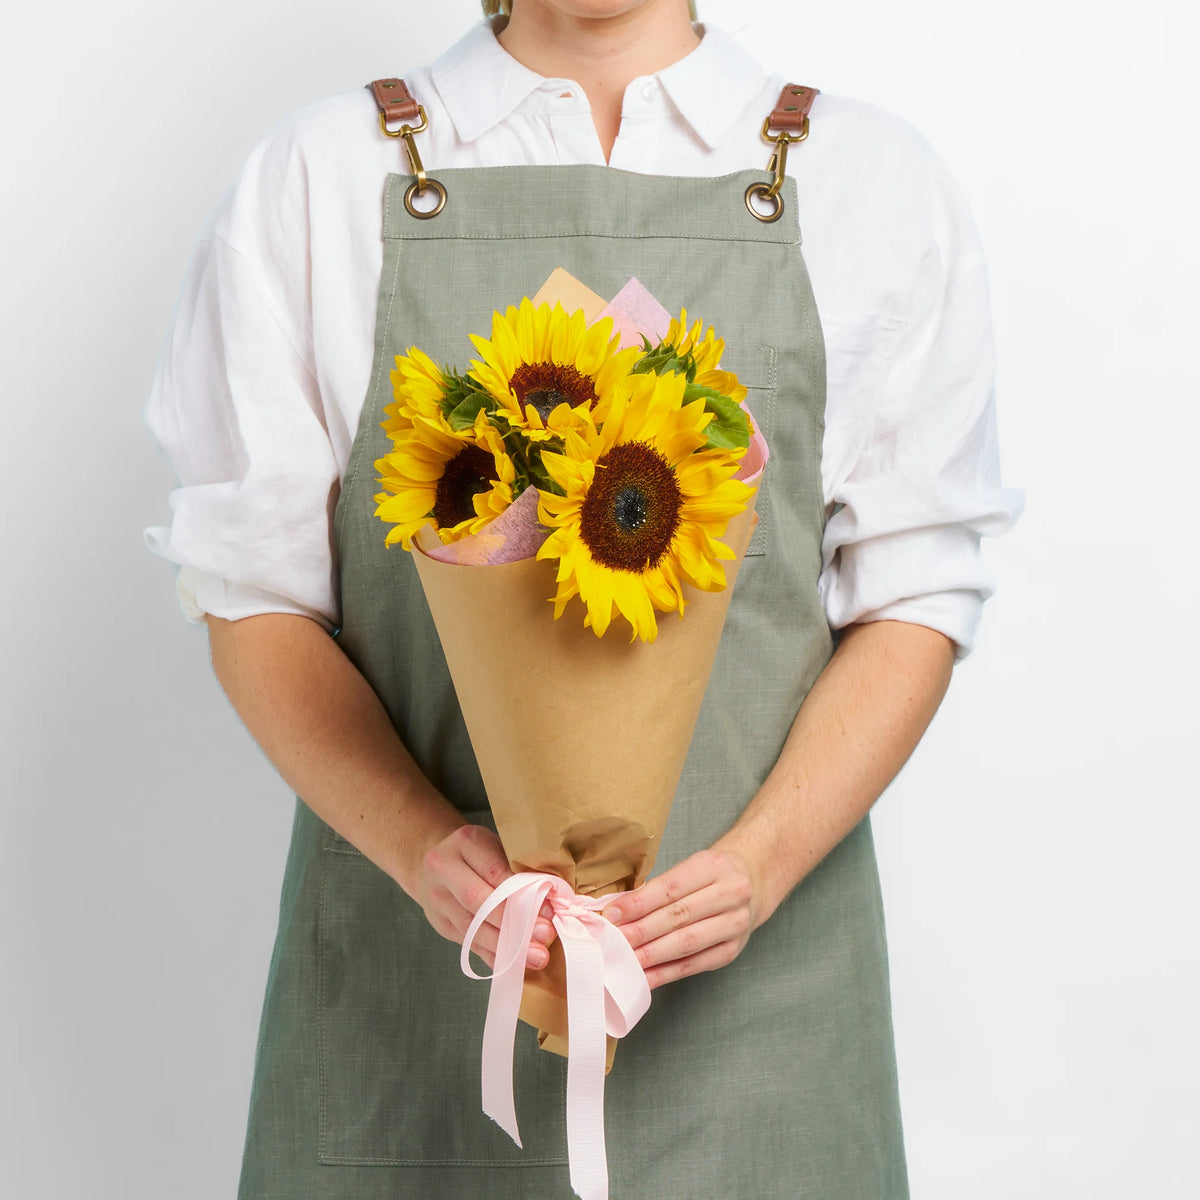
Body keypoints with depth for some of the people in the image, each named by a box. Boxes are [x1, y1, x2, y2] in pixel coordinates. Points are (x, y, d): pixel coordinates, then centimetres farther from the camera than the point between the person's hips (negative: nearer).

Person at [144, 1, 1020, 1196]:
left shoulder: (877, 180, 5)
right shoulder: (318, 176, 3)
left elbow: (915, 596, 2)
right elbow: (254, 593, 1)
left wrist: (760, 862, -14)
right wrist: (422, 845, -15)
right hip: (411, 950, 0)